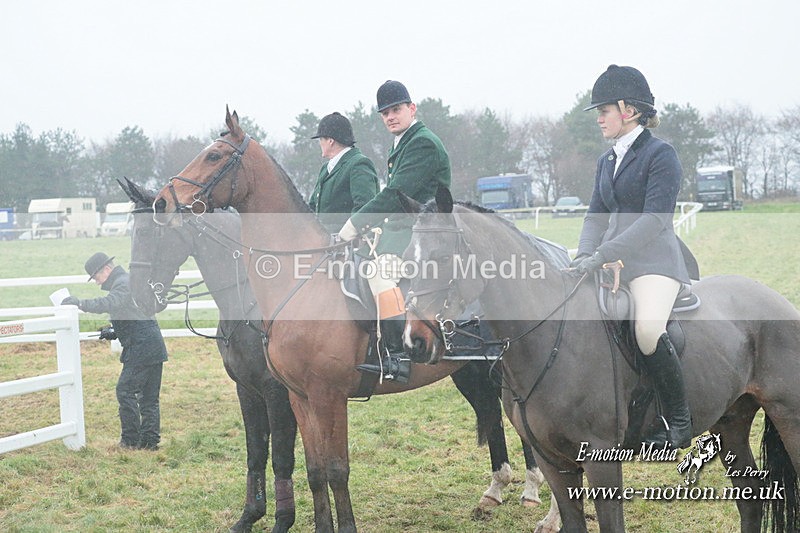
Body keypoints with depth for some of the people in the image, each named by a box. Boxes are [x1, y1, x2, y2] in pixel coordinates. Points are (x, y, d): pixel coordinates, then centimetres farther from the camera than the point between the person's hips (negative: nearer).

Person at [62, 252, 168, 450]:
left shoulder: (123, 283, -9)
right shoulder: (127, 282, 24)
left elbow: (108, 304, -30)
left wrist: (80, 303, -30)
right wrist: (114, 333, 18)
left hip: (142, 349, -10)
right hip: (155, 347, 10)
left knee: (125, 391, -5)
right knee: (149, 397, 11)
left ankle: (130, 439, -1)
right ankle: (150, 440, 14)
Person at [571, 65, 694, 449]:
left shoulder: (661, 155, -6)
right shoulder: (607, 161, 18)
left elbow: (655, 218, -17)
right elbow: (596, 215, 14)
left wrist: (602, 256, -24)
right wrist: (584, 255, -8)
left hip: (654, 260, -8)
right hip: (612, 262, 8)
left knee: (647, 327, -32)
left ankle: (678, 421, -16)